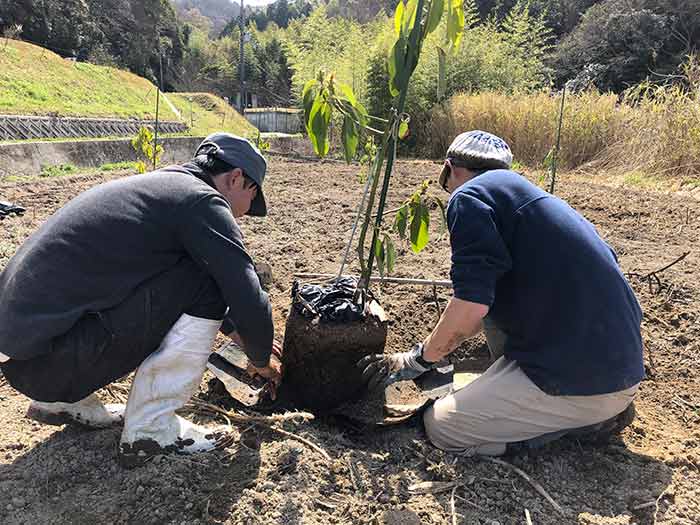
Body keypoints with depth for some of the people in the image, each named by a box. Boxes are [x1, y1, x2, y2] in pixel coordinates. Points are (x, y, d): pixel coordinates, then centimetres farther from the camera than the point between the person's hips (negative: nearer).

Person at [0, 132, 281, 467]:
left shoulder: (162, 184, 18)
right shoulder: (202, 200, -10)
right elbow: (249, 299, -13)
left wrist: (234, 329, 33)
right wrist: (262, 359, 7)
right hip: (53, 360, -9)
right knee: (205, 284, -10)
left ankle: (65, 401, 22)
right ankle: (150, 428, 0)